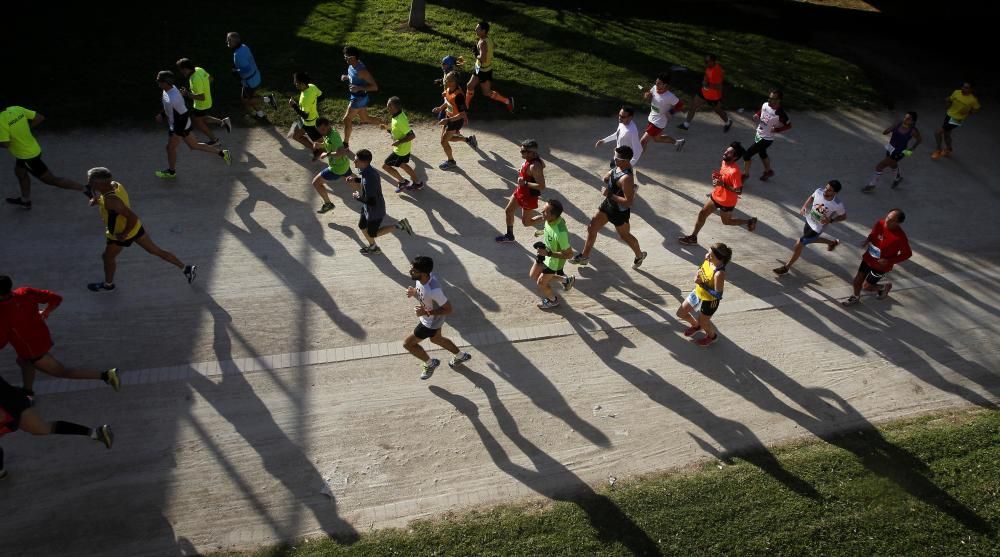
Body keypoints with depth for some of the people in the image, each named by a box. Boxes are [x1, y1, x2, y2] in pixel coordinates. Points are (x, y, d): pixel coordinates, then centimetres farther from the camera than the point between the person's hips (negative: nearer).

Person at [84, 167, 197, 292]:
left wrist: (123, 235, -25)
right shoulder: (115, 184, -9)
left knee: (108, 258, 19)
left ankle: (108, 285, 42)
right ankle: (186, 268, 17)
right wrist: (98, 200, -2)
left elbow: (132, 217, -38)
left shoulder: (110, 200, -35)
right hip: (135, 227, 8)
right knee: (155, 250, 16)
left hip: (120, 235, -8)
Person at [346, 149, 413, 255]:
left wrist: (358, 197, -19)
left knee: (372, 233, 14)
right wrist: (354, 179, 1)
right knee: (362, 226, 24)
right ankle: (373, 247, 46)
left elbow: (370, 201, -35)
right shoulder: (369, 169, -9)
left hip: (374, 211, -9)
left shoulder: (369, 180, -37)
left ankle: (399, 226, 15)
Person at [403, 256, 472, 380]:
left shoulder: (434, 290, -42)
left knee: (408, 343, 6)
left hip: (432, 321, -8)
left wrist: (427, 312, -36)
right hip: (428, 317, 8)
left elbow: (449, 309, -30)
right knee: (436, 339, 32)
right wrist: (414, 292, -17)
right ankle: (461, 356, 53)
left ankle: (430, 363, 30)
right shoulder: (422, 278, -19)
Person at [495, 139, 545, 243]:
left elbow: (542, 186, -33)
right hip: (520, 191, 9)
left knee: (526, 222, 7)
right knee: (508, 211, 19)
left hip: (529, 196, -9)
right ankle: (509, 235, 36)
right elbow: (543, 165, 15)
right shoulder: (529, 159, -7)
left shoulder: (534, 166, -33)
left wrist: (525, 183, -32)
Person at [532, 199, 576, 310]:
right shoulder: (551, 219, -21)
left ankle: (553, 300, 44)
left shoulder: (560, 233, -44)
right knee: (533, 275, 22)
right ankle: (565, 280, 36)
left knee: (541, 284, 10)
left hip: (554, 260, -8)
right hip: (545, 252, 8)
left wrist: (547, 253, -36)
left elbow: (569, 254, -33)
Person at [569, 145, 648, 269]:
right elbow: (606, 178, 10)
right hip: (608, 204, 8)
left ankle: (640, 255, 44)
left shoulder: (626, 178, -35)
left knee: (624, 236, 16)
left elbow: (629, 202, -35)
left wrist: (610, 195, -31)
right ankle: (585, 256, 31)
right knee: (592, 228, 14)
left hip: (620, 211, -8)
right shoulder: (619, 166, -7)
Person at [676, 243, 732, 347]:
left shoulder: (719, 274, -38)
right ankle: (696, 326, 51)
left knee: (703, 322, 19)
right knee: (680, 313, 21)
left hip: (709, 301, -8)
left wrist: (702, 284, -32)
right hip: (697, 293, 8)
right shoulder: (707, 261, -16)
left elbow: (718, 295, -32)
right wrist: (697, 275, -15)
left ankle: (712, 336, 54)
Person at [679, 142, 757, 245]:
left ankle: (750, 221, 36)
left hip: (727, 202, -8)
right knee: (702, 214, 9)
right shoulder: (724, 162, -5)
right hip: (716, 196, 8)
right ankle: (693, 237, 21)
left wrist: (722, 184, -31)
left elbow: (739, 190, -28)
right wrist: (718, 175, -6)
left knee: (726, 221, 14)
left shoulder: (735, 171, -31)